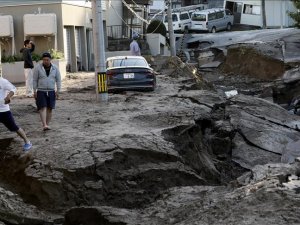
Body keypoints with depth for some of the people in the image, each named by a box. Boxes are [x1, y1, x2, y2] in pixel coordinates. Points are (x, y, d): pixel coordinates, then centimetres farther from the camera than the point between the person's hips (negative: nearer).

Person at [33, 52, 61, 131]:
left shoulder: (55, 68, 1)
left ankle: (47, 125, 13)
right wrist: (34, 91, -4)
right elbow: (35, 80, 0)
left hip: (51, 92, 3)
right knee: (42, 108, -14)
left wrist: (58, 91, -1)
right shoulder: (38, 68, -4)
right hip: (41, 91, -2)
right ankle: (44, 125, -23)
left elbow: (58, 80, 6)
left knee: (49, 109, 4)